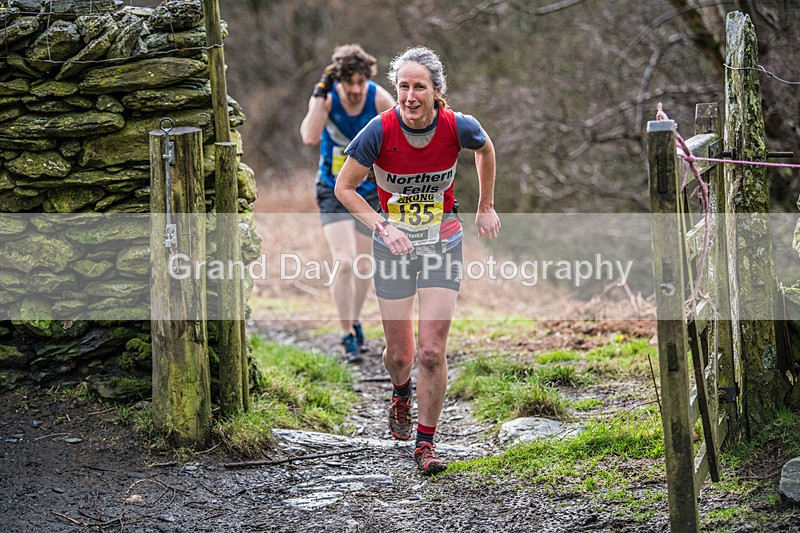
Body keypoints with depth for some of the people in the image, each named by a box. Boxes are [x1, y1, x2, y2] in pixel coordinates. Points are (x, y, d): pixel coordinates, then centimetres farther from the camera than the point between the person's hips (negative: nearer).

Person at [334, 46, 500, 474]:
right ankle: (401, 392, 45)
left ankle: (426, 442, 7)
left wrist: (486, 208, 15)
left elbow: (485, 150, 9)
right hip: (393, 244, 0)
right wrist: (383, 227, -18)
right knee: (399, 353, 8)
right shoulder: (379, 131, -20)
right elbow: (344, 187, -7)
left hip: (442, 243, 0)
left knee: (432, 351, -9)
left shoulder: (459, 128, -16)